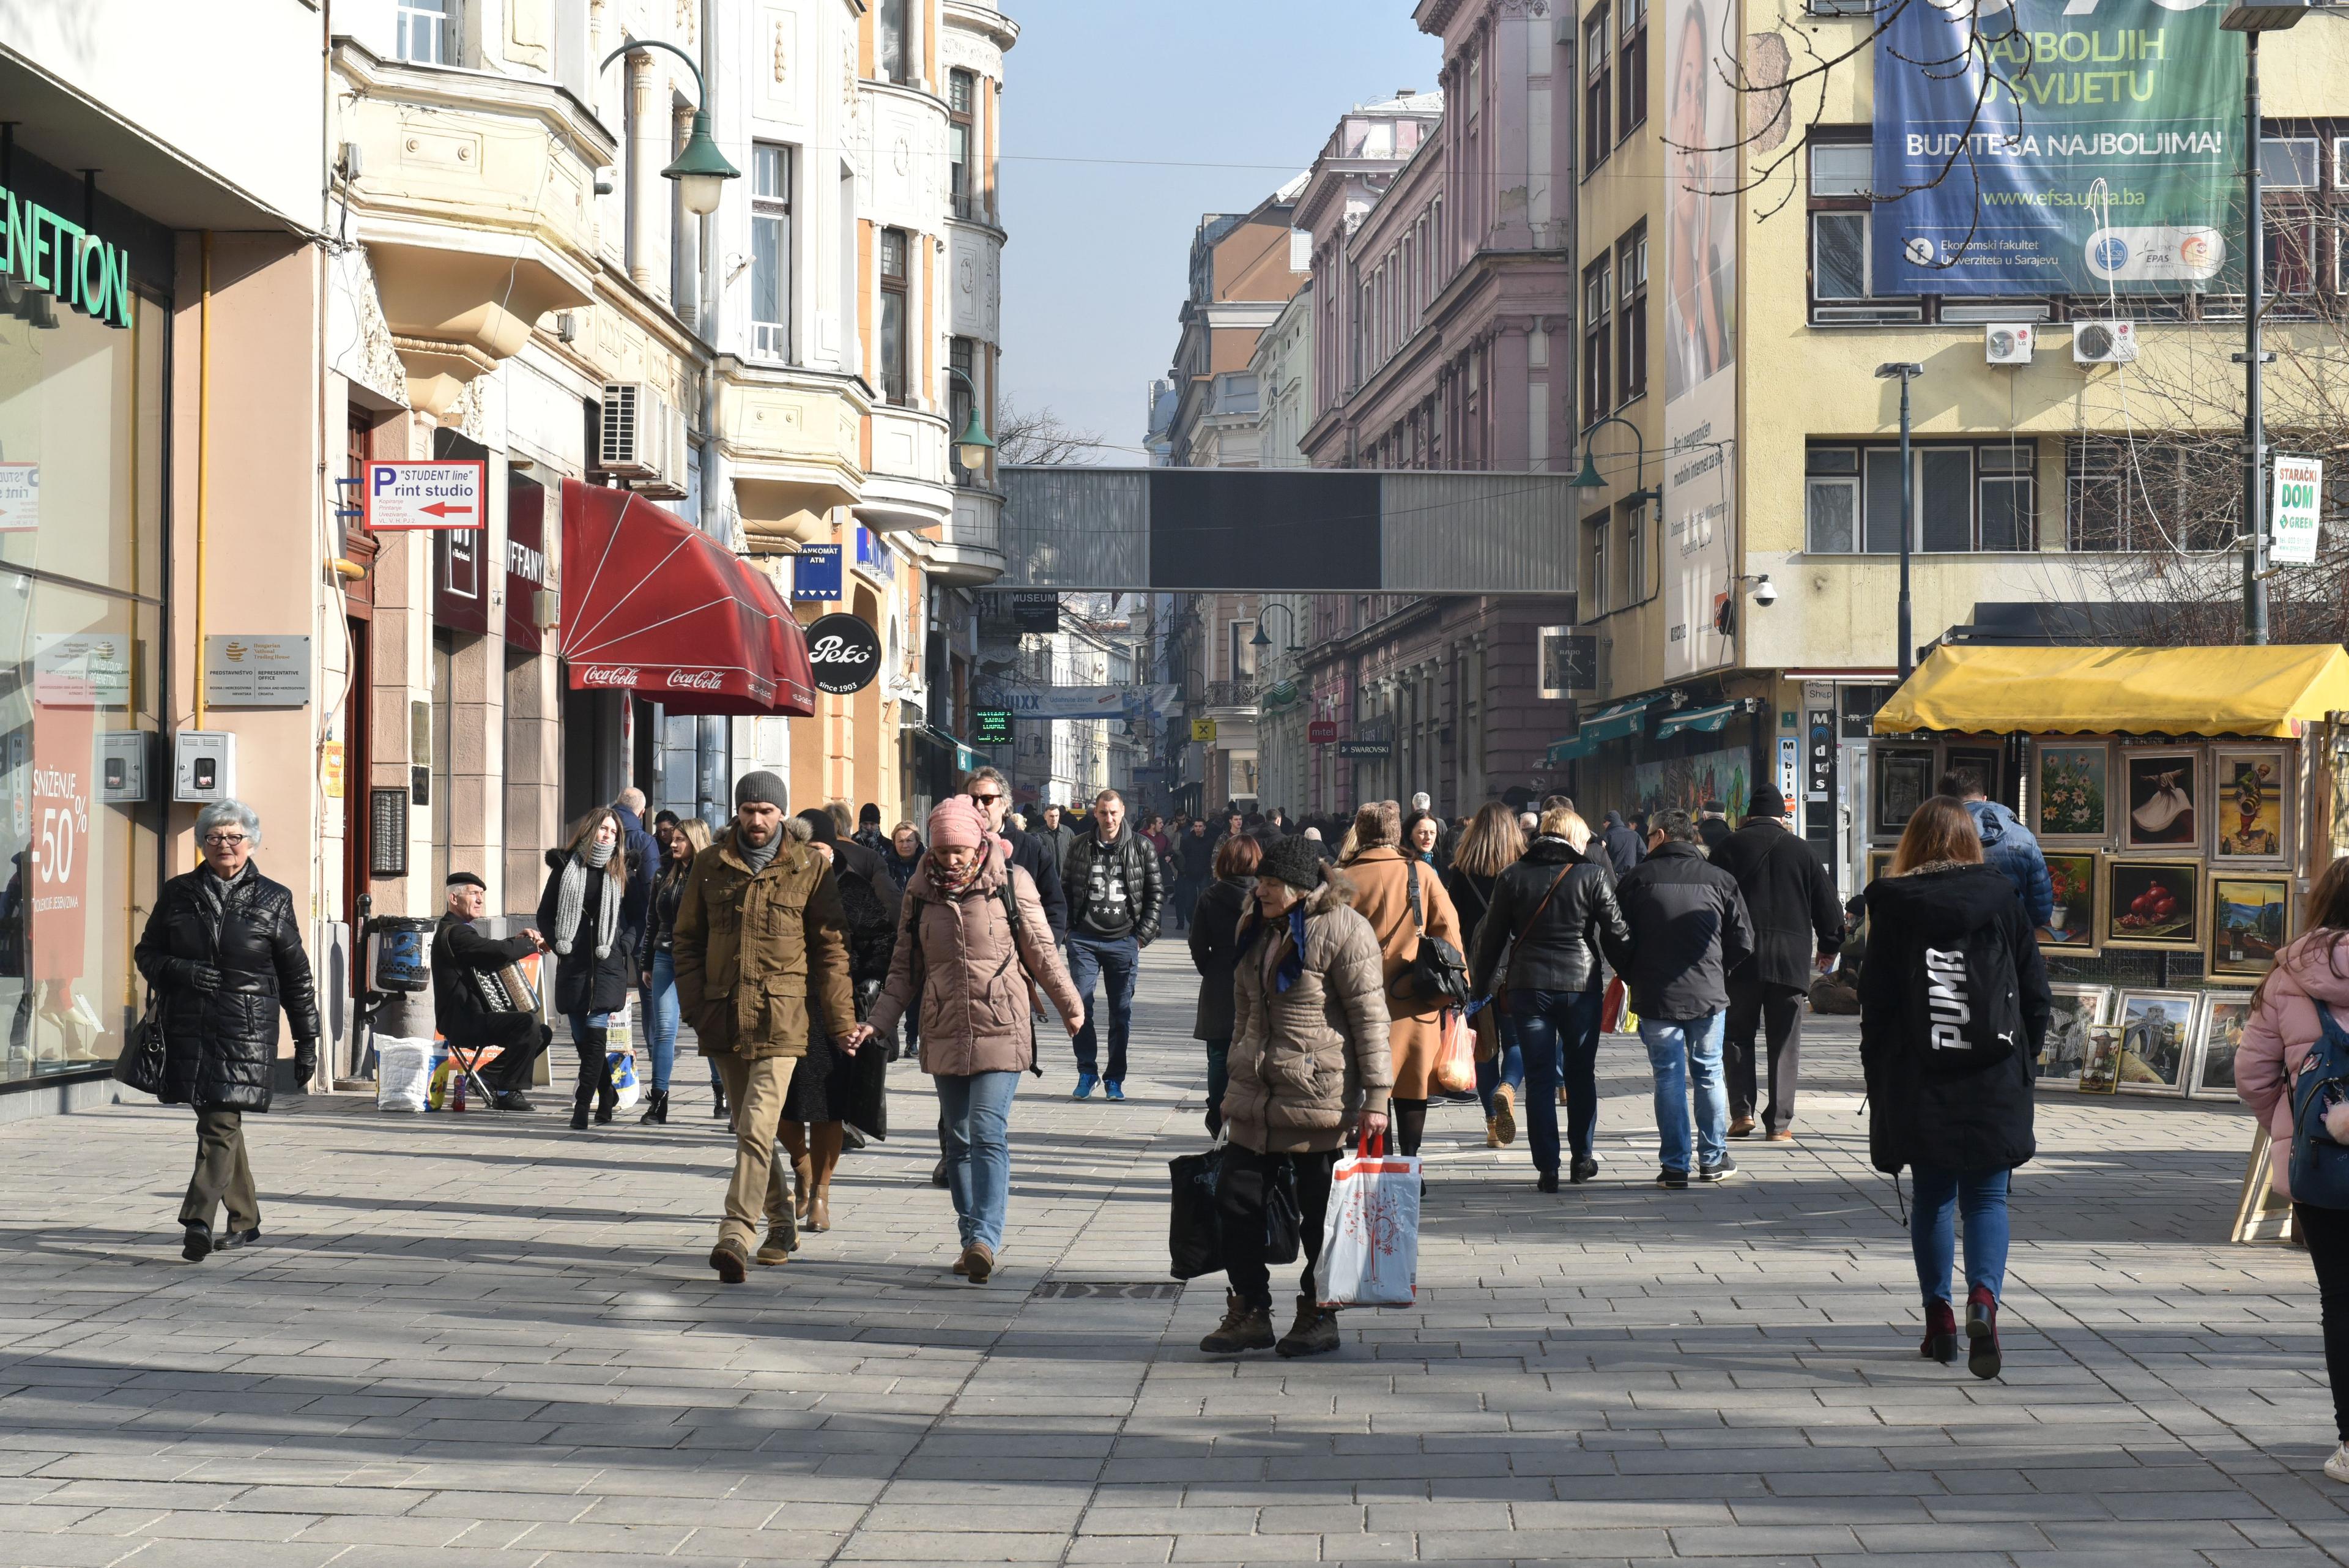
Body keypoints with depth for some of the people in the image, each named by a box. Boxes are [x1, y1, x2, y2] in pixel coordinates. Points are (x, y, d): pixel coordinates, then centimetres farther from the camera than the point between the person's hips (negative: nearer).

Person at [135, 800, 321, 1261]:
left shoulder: (273, 900, 5)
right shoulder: (178, 894, 10)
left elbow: (296, 976, 8)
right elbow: (147, 953, 13)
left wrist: (306, 1040, 8)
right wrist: (182, 971, -9)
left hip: (246, 1029, -3)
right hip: (189, 1027, 3)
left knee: (221, 1123, -14)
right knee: (217, 1123, 10)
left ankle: (198, 1220, -21)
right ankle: (245, 1219, 23)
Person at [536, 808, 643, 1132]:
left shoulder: (622, 872, 8)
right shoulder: (565, 866, 8)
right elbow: (545, 913, 13)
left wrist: (624, 947, -3)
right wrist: (557, 944, 1)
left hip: (607, 963, -2)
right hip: (573, 961, 2)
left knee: (595, 1033, -13)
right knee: (581, 1037, 4)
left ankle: (582, 1106, -15)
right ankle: (607, 1096, 22)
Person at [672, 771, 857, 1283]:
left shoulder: (810, 868, 1)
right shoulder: (710, 865, 10)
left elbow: (830, 947, 3)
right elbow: (688, 939, 15)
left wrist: (841, 1022, -1)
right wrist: (694, 1004, 2)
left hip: (781, 1015, -4)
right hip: (723, 1014, 4)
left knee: (757, 1128, -15)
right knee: (751, 1128, 13)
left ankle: (736, 1234, -21)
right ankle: (780, 1221, 29)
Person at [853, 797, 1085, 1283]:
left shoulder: (1011, 883, -3)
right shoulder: (920, 891, 6)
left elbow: (1041, 951, 6)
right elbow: (904, 969, 11)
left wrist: (1070, 1004, 10)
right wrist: (876, 1023, 2)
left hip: (1000, 1029, -4)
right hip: (944, 1033, 4)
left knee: (988, 1134, -15)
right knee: (959, 1140, 8)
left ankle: (985, 1238, -22)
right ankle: (974, 1242, 14)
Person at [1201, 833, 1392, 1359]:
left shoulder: (1342, 930, -11)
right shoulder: (1254, 930, 12)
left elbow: (1371, 1017, -12)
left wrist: (1376, 1097, -15)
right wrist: (1237, 1076, 22)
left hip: (1321, 1095, -7)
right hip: (1257, 1097, 7)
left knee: (1320, 1211, 3)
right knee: (1236, 1198, 4)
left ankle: (1318, 1316, 16)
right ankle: (1250, 1312, 14)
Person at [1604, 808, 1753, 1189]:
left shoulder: (1636, 881, -3)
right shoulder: (1719, 879, 2)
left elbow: (1615, 942, -3)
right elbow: (1743, 941, 3)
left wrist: (1634, 978, 13)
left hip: (1656, 1000, -1)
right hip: (1709, 996, 2)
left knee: (1669, 1079, 3)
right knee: (1709, 1075, 13)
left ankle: (1675, 1166, 1)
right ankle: (1713, 1160, 19)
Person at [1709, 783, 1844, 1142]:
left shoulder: (1729, 848, 2)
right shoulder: (1804, 852, 4)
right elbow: (1828, 907, 8)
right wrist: (1828, 947, 24)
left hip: (1740, 960, 0)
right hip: (1791, 960, 0)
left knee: (1738, 1036, 13)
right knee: (1784, 1044, 5)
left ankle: (1742, 1112, 2)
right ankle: (1779, 1123, 3)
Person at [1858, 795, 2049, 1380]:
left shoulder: (1892, 906, -2)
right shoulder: (2001, 900, 2)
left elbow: (1875, 1002, -1)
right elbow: (2037, 994, 3)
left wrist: (1878, 1080, 6)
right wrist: (2023, 1058, 14)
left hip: (1918, 1084, 0)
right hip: (1994, 1084, 0)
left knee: (1932, 1196, 12)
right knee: (1986, 1196, 4)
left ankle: (1939, 1317, 12)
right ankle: (1983, 1298, -19)